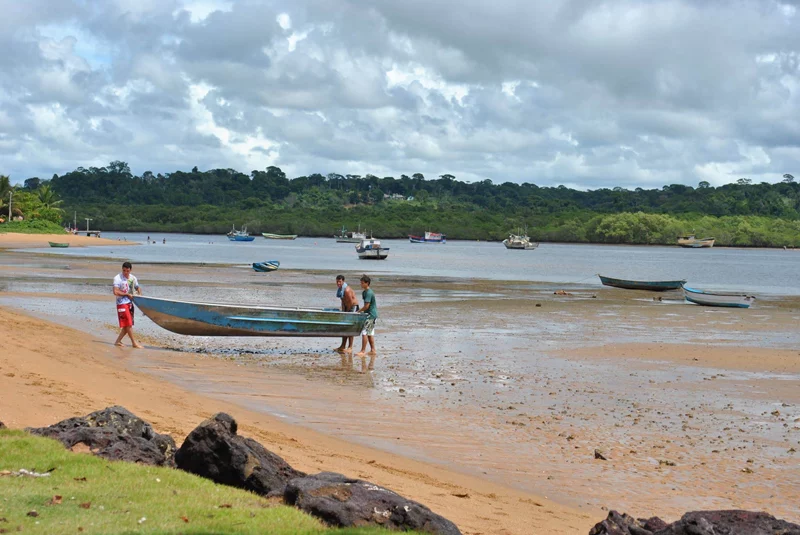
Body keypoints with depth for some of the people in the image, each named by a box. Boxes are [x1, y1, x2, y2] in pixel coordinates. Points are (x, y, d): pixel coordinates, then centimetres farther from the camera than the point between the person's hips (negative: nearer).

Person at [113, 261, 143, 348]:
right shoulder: (118, 278, -11)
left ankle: (118, 341, 16)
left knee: (128, 325, 7)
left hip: (130, 303, 7)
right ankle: (134, 342, 0)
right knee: (128, 324, -7)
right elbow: (116, 292, -19)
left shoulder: (133, 278, 8)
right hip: (122, 303, -7)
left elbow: (138, 287, 25)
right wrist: (127, 294, -13)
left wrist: (139, 294, 4)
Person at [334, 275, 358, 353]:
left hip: (353, 307, -9)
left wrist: (346, 312, -10)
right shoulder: (340, 289, 4)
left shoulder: (347, 290, -25)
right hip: (347, 307, 9)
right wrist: (343, 311, 6)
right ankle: (343, 346, 17)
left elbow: (351, 302, -21)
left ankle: (350, 348, -7)